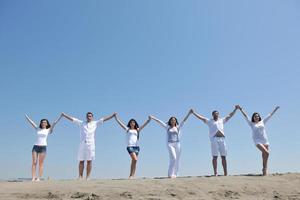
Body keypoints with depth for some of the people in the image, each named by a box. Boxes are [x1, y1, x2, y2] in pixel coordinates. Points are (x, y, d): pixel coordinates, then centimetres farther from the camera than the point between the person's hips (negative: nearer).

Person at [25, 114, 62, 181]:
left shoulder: (48, 130, 6)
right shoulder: (38, 129, 13)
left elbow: (54, 123, 1)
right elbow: (31, 122, 17)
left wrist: (60, 116, -4)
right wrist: (26, 116, 20)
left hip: (43, 147, -2)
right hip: (35, 146, 2)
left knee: (41, 164, -2)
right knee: (34, 162, -3)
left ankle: (39, 178, 0)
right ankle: (33, 178, -2)